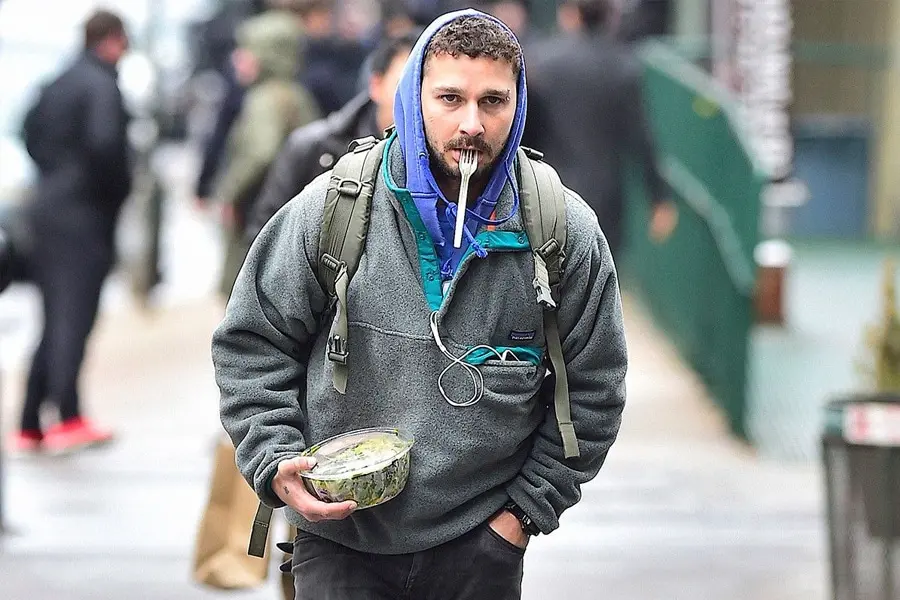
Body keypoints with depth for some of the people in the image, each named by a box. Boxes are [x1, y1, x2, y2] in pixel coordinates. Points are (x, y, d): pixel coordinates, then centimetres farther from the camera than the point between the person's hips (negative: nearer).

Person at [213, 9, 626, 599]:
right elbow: (251, 346, 3)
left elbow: (592, 390, 5)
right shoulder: (331, 208, -7)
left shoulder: (568, 232, -4)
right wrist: (276, 466, -9)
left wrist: (527, 509, 0)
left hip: (481, 549, 1)